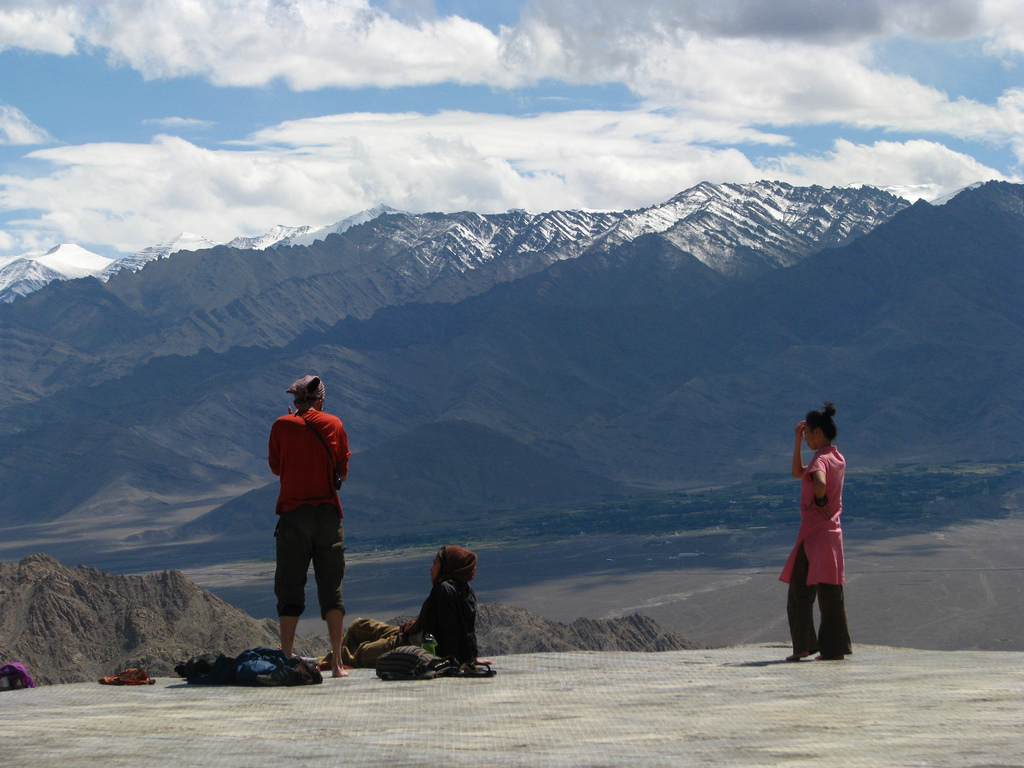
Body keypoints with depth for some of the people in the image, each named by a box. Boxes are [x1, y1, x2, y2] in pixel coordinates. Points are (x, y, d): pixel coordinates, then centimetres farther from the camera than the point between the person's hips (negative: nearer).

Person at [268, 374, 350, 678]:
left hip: (293, 512, -1)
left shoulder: (282, 426, 0)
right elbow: (343, 472, 9)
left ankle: (287, 660, -5)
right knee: (331, 588, 5)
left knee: (289, 588, 3)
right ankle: (337, 663, -1)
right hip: (328, 513, 1)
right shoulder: (334, 425, 4)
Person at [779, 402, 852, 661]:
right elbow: (798, 473, 25)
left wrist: (819, 501, -17)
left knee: (800, 593, 1)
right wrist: (797, 442, 19)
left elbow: (820, 483, -38)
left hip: (814, 533, -8)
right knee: (832, 594, 7)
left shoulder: (820, 459, -14)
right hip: (833, 532, 8)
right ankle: (835, 647, 6)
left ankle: (803, 646, 1)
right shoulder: (838, 459, 14)